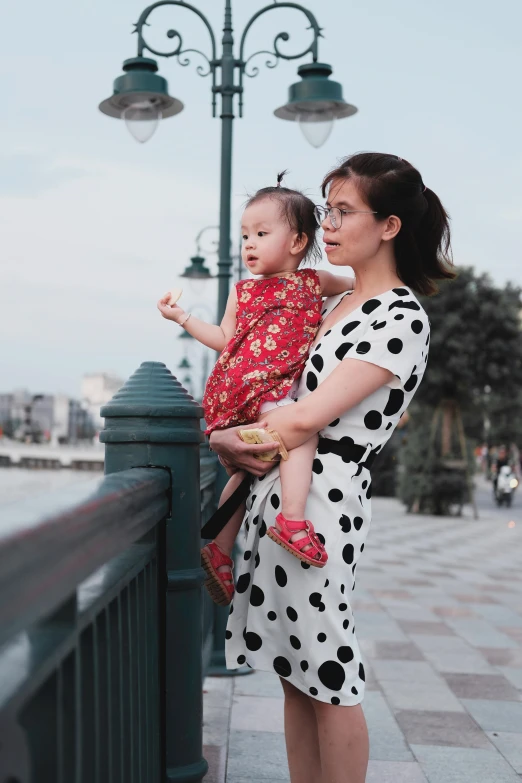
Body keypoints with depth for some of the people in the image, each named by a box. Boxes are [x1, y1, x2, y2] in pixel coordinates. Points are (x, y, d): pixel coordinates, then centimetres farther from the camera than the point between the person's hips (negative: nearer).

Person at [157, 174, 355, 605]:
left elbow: (353, 285, 31)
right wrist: (182, 316, 12)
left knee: (246, 470, 13)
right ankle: (293, 519, -39)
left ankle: (219, 550, 25)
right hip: (251, 383, -5)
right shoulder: (244, 291, 11)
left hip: (278, 388, 5)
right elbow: (225, 340, 14)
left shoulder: (313, 282, 15)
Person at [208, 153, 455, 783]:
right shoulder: (335, 304, 14)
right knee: (295, 673, 14)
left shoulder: (402, 319, -12)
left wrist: (226, 440, -5)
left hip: (321, 494, -8)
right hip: (277, 488, 8)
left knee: (327, 679, 3)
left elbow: (305, 419, -18)